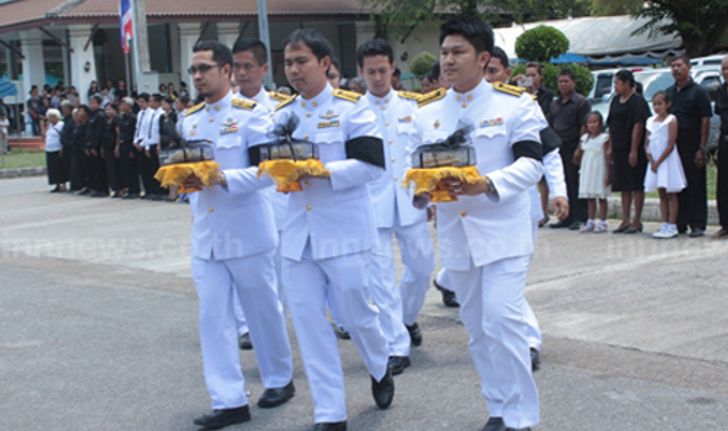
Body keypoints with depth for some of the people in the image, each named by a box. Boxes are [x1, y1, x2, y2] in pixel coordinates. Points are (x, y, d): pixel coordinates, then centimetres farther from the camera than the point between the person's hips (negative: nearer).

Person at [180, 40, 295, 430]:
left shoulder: (251, 113, -10)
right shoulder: (189, 119, 9)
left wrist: (224, 178, -30)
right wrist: (185, 178, -7)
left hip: (247, 232, -5)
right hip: (206, 234, 5)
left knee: (263, 310, 9)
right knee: (213, 316, 0)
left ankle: (279, 379, 30)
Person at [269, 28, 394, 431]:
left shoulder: (353, 106, -6)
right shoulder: (282, 114, 11)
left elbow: (371, 164, -14)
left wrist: (319, 170, -23)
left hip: (344, 231, -5)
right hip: (298, 233, 5)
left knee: (355, 313, 5)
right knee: (308, 322, 3)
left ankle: (380, 370, 39)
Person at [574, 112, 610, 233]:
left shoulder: (604, 138, -7)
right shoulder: (585, 138, 9)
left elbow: (607, 157, -9)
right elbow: (579, 155, 15)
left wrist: (608, 174, -13)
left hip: (599, 172, -5)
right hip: (587, 171, 5)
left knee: (601, 197, 0)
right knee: (590, 197, 8)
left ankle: (602, 222, 3)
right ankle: (591, 222, 13)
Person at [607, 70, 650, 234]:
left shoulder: (637, 101, -11)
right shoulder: (615, 101, 14)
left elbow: (638, 126, -17)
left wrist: (634, 150, -20)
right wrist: (611, 148, 13)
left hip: (633, 150, -8)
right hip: (619, 150, 8)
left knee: (636, 186, -2)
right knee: (623, 186, 11)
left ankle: (637, 221, 3)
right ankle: (626, 220, 17)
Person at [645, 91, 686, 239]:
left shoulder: (671, 120, -8)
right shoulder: (651, 121, 11)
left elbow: (670, 145, -13)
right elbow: (647, 144, 9)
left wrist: (658, 162, -15)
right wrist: (652, 161, -6)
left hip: (668, 160, -6)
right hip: (655, 161, 6)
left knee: (670, 194, -4)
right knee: (662, 194, 8)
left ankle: (672, 226, -3)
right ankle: (665, 225, 11)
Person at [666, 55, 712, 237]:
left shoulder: (698, 92, -2)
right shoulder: (668, 92, 14)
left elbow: (705, 120, -7)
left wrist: (702, 148, -14)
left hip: (692, 146, -5)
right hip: (672, 146, 5)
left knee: (695, 186, -3)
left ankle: (697, 225, 0)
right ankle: (679, 223, 13)